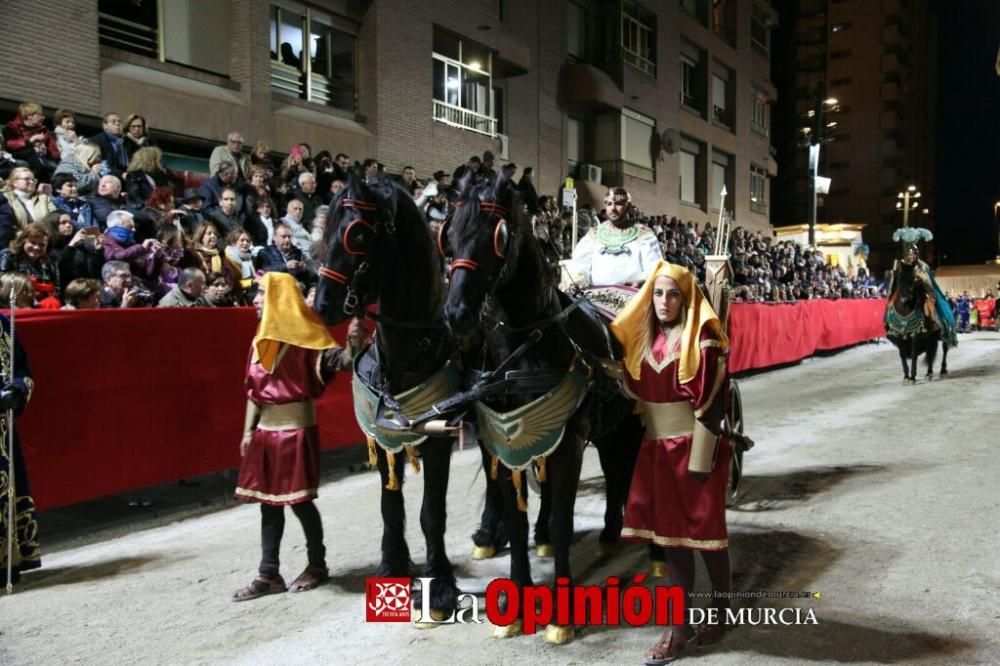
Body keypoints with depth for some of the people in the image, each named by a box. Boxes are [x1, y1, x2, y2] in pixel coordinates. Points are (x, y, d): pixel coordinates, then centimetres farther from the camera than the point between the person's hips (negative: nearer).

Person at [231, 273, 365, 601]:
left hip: (296, 427, -7)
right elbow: (254, 389, 15)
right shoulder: (261, 338, 13)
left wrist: (353, 347, -42)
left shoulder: (304, 334, -9)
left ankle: (317, 565, 18)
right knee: (269, 500, 9)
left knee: (298, 499, -1)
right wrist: (248, 430, 14)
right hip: (266, 429, 7)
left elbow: (333, 361, -22)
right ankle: (269, 574, 17)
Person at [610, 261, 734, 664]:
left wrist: (701, 459, -17)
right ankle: (681, 626, 20)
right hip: (657, 449, 6)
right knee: (670, 532, 10)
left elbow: (709, 403, -15)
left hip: (694, 448, -6)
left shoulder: (702, 340, -12)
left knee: (706, 531, 7)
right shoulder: (645, 339, 7)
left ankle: (721, 612, 29)